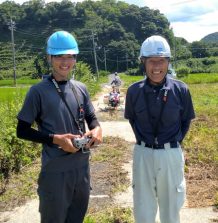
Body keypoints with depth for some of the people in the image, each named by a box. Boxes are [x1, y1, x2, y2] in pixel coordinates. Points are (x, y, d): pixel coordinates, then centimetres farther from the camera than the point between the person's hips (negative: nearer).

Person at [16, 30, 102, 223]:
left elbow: (91, 117, 13)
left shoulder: (81, 88, 4)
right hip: (55, 171, -5)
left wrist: (97, 129, -10)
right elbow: (22, 130, -8)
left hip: (82, 166, 5)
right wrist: (55, 139, -20)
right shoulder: (39, 91, -11)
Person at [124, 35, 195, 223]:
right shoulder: (134, 91, -6)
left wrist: (175, 142, 1)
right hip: (143, 154, 1)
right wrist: (142, 140, 5)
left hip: (171, 154, 0)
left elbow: (186, 121, 7)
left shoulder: (180, 89, -8)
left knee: (171, 208, 18)